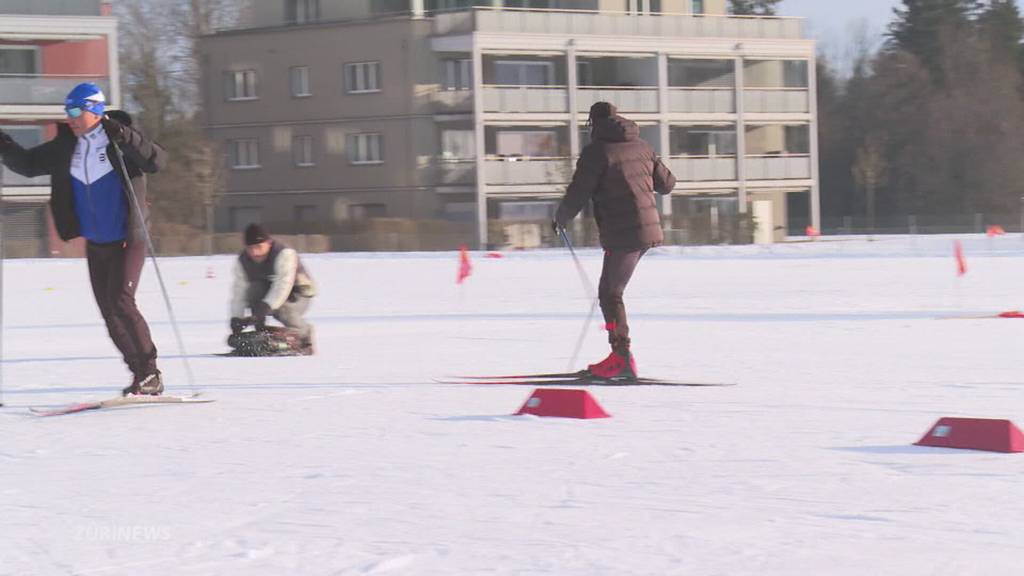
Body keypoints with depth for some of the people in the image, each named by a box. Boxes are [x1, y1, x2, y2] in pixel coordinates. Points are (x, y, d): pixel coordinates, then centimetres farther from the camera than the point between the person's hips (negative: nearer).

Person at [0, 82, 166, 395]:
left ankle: (150, 373, -13)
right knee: (109, 313, 6)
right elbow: (28, 164, 12)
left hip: (128, 240, -7)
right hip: (94, 245, 7)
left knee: (121, 302, -19)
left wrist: (124, 137, -36)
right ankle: (141, 376, 16)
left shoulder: (120, 139, -12)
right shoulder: (65, 146, 5)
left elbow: (156, 160, -26)